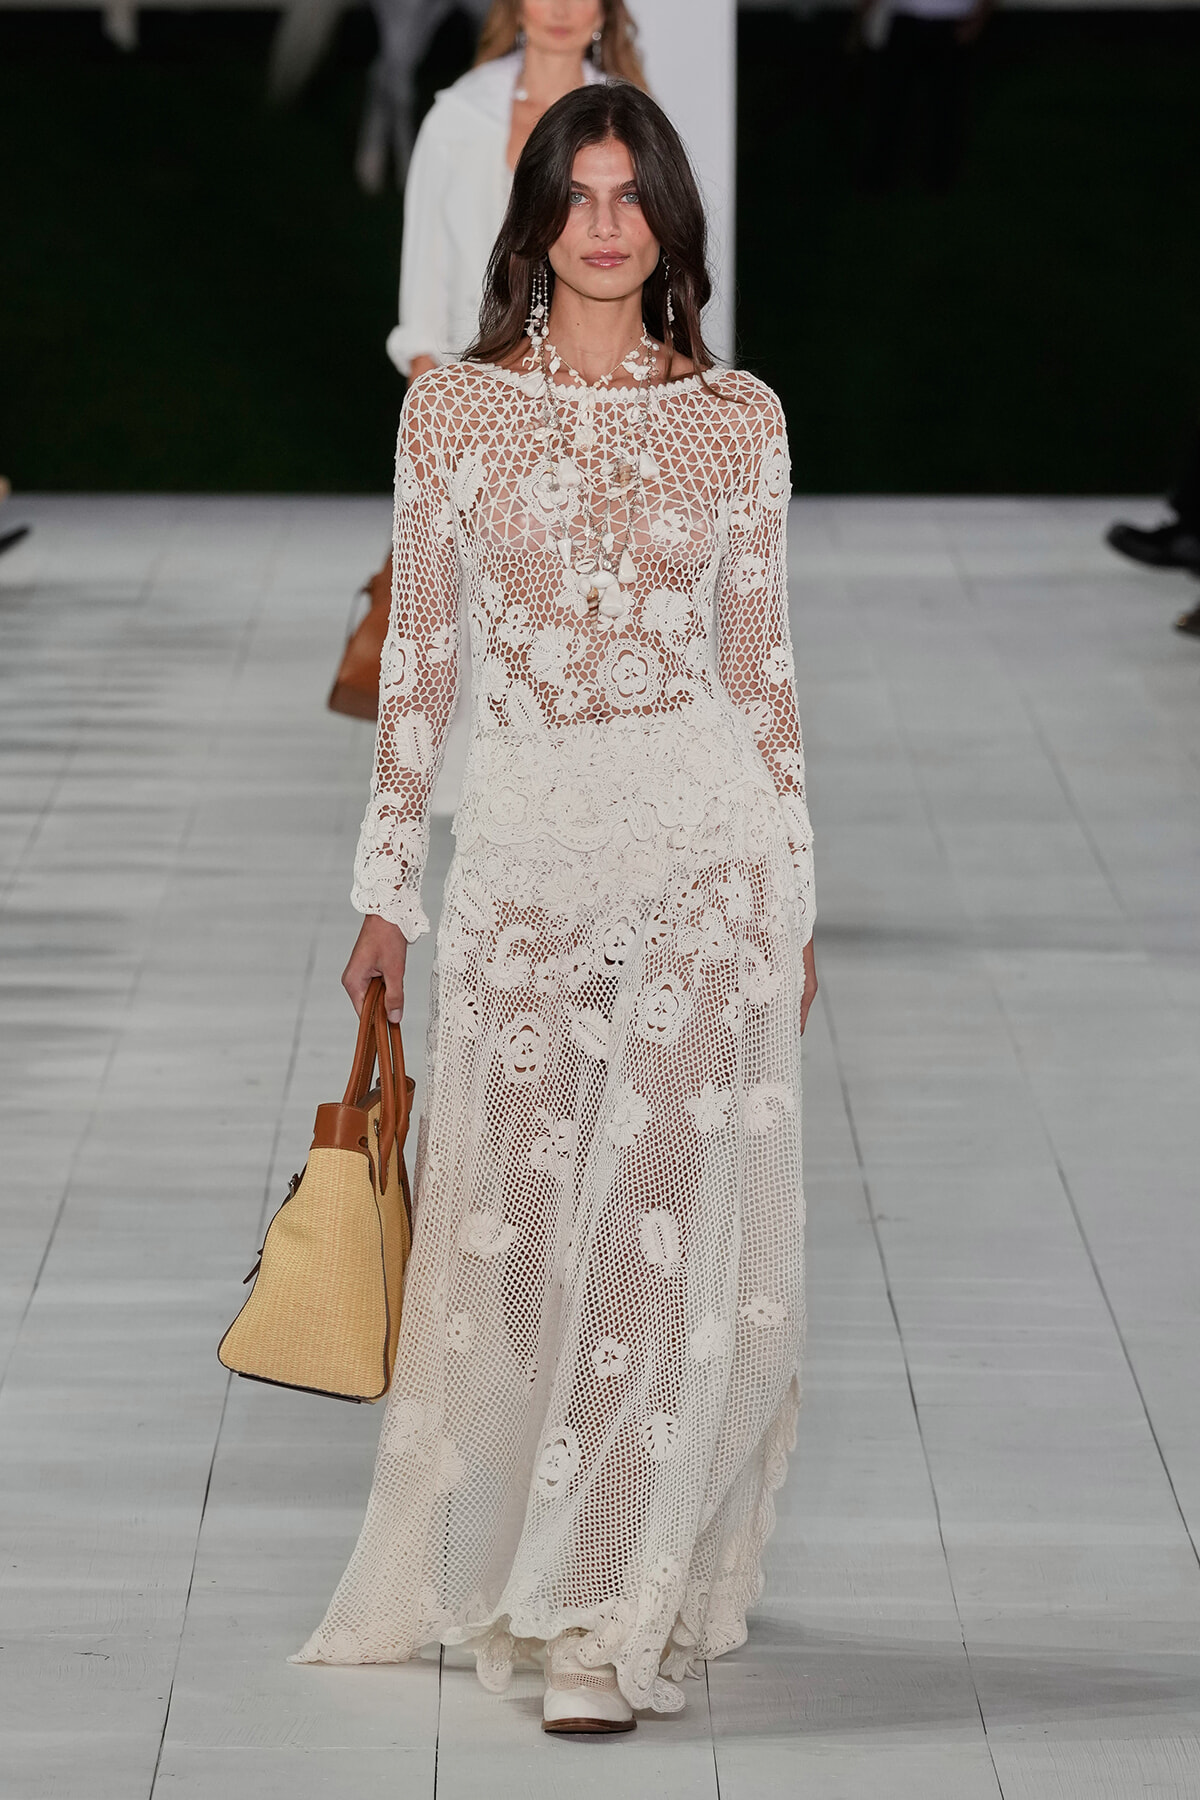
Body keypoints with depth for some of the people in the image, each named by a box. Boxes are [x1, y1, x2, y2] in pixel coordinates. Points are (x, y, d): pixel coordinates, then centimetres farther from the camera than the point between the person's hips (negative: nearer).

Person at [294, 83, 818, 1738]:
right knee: (516, 1226, 7)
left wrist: (796, 899, 6)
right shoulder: (453, 408, 5)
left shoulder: (738, 418, 4)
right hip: (521, 847, 1)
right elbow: (419, 656, 7)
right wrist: (385, 888, 5)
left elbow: (764, 663, 7)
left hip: (704, 849, -1)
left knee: (665, 1224, -3)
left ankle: (615, 1623, 3)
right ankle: (493, 1568, 26)